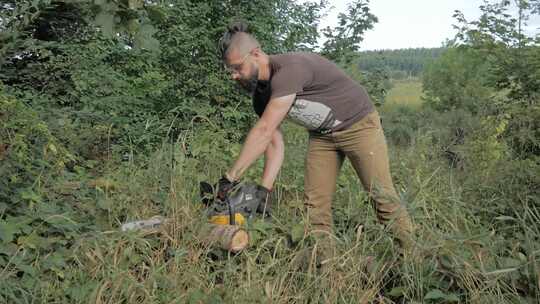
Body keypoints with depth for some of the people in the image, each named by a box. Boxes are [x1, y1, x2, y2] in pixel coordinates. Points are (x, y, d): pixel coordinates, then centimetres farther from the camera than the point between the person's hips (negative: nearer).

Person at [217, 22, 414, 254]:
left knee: (382, 196, -4)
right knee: (315, 204, 0)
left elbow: (263, 132, -36)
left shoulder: (289, 69, -31)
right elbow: (275, 142, -8)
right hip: (321, 136, 8)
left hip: (359, 124, -7)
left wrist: (230, 177, -35)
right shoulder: (260, 95, -4)